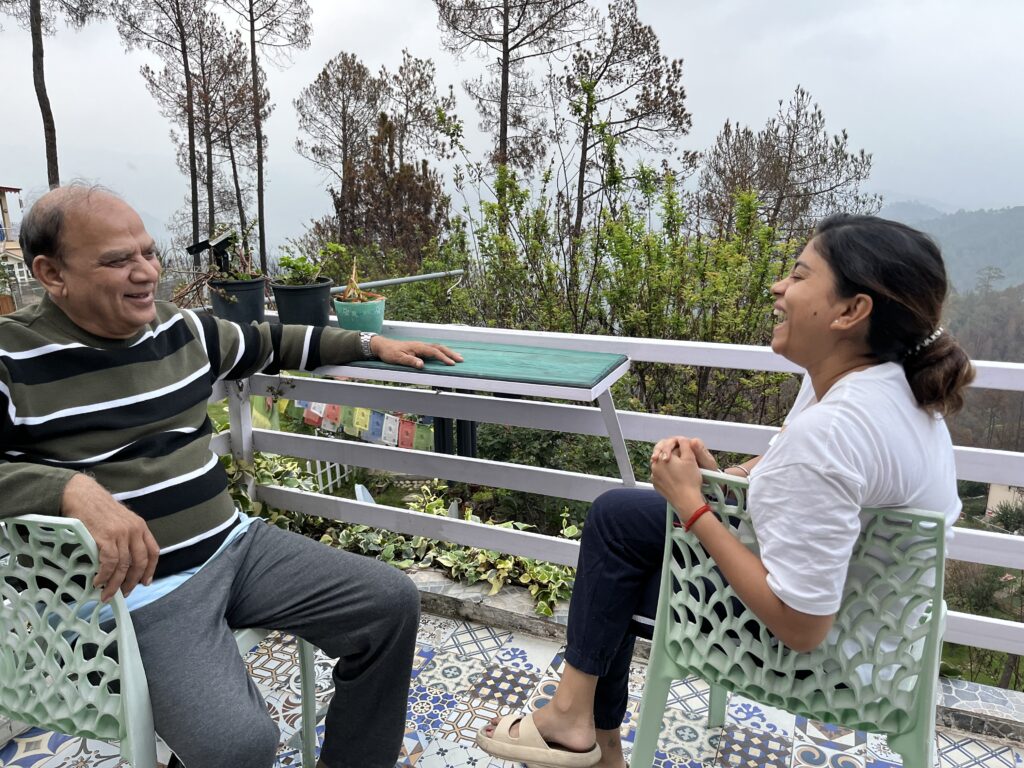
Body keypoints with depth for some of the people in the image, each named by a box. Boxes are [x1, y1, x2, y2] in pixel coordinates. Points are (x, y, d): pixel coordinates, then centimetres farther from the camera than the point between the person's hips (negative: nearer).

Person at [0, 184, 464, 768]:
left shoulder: (181, 330, 8)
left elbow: (272, 343, 23)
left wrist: (372, 344, 21)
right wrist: (72, 488, -36)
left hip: (236, 544, 7)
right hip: (136, 588, -6)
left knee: (393, 602, -1)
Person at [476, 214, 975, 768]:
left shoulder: (826, 432, -37)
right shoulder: (885, 376, -8)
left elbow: (801, 627, -31)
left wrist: (691, 503, -25)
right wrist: (716, 478, -8)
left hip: (828, 640, -8)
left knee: (616, 518, 1)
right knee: (616, 514, 11)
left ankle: (576, 717, 21)